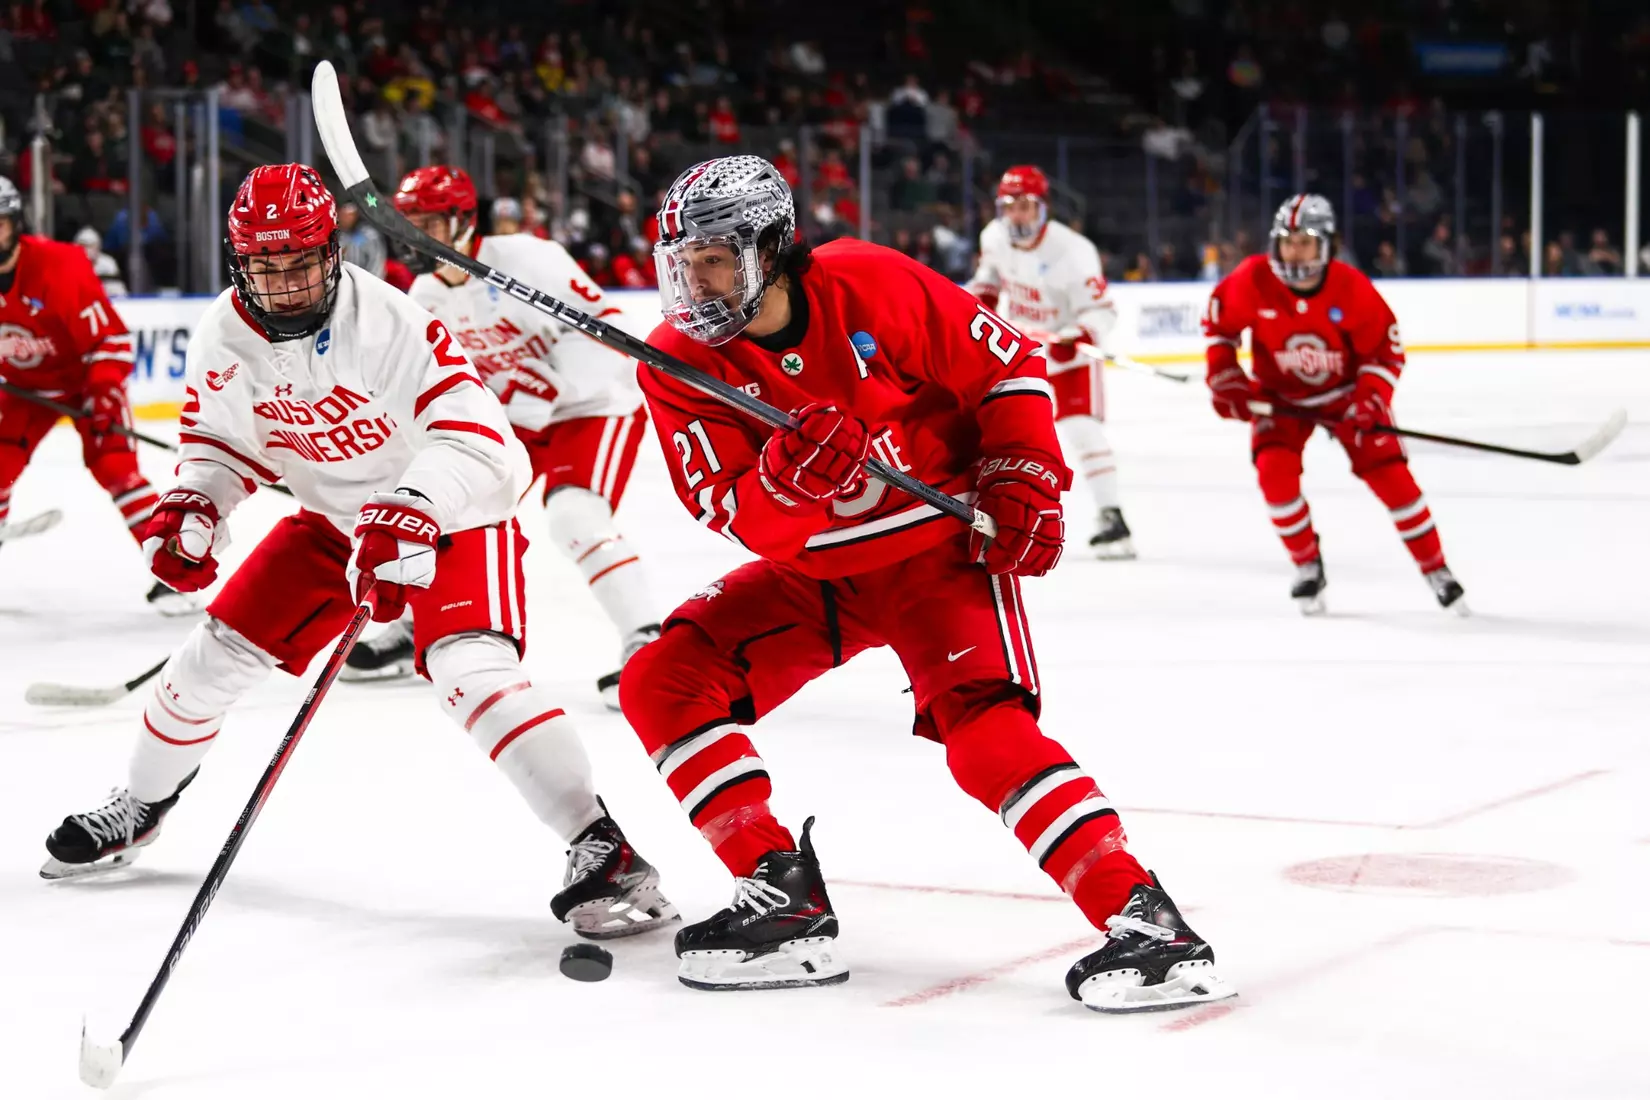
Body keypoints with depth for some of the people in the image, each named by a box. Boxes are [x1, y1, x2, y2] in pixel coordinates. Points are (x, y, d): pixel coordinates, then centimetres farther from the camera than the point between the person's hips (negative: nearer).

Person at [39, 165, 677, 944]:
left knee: (469, 668, -29)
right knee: (218, 652, 6)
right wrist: (189, 510, -13)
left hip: (450, 515, -6)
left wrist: (410, 514, -52)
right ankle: (139, 807, 34)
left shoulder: (389, 322, -31)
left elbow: (475, 436, -38)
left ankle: (602, 852, -30)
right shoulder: (223, 339, -11)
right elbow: (219, 438, 6)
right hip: (333, 516, 6)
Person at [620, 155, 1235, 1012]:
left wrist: (1022, 481, -13)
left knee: (983, 724, -26)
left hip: (938, 543, -5)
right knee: (663, 683, -9)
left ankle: (1143, 920, -26)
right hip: (813, 570, 5)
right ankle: (786, 902, -6)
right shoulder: (679, 365, -10)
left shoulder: (869, 287, -19)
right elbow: (744, 522, -17)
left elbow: (1008, 364, -7)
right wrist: (788, 477, -38)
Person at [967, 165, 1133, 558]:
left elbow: (1101, 312, -27)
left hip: (1068, 350, -6)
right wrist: (978, 299, -1)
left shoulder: (1072, 251, -27)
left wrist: (1074, 340, -44)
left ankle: (1113, 520, -19)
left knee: (1081, 428, -20)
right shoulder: (994, 237, -9)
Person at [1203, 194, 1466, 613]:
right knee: (1275, 471, -21)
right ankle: (1308, 567, 0)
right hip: (1280, 397, 1)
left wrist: (1370, 400, -27)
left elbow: (1386, 350, -14)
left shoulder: (1352, 288, -25)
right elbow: (1219, 323, -4)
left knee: (1391, 475, -9)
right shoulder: (1253, 280, -23)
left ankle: (1436, 570, 7)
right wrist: (1225, 378, -12)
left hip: (1345, 393, -1)